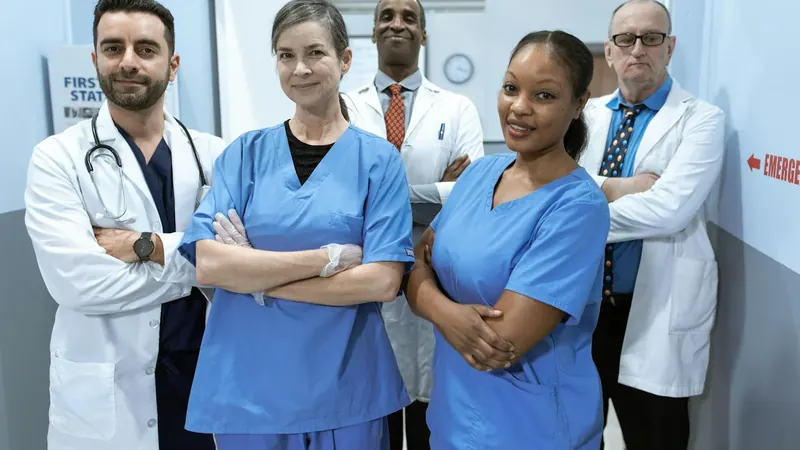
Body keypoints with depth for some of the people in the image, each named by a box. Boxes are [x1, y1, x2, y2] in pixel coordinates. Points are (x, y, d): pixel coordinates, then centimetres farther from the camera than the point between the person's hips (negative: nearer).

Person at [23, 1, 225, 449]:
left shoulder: (214, 155, 1)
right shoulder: (58, 158, -5)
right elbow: (77, 282, -17)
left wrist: (148, 246, -18)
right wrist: (194, 261, -12)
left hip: (208, 372, 2)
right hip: (104, 391, -2)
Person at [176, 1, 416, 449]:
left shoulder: (379, 159, -4)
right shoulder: (246, 152, 0)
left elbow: (383, 282, -12)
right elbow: (208, 264, -10)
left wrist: (255, 275, -12)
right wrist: (329, 257, -18)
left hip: (346, 387, -1)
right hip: (248, 384, 2)